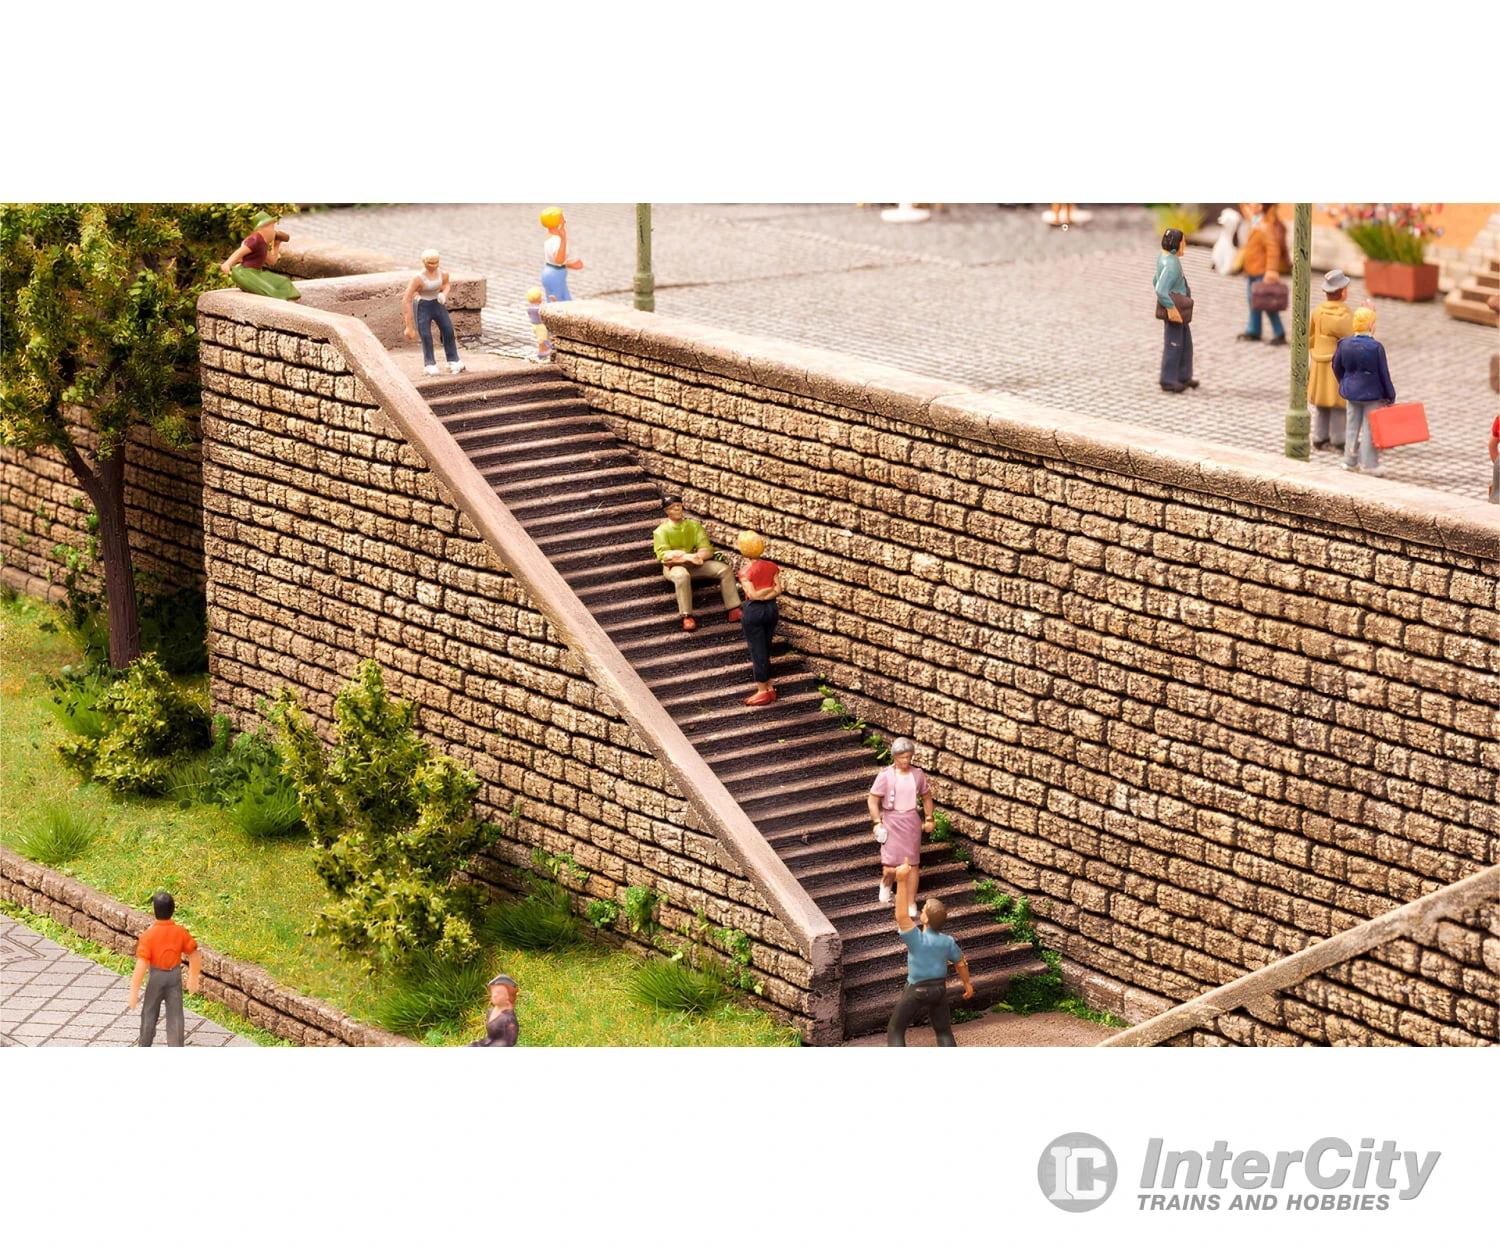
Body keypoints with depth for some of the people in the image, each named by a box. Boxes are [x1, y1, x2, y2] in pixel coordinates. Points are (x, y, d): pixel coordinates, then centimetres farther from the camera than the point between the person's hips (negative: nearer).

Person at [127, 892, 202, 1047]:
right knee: (175, 1015, 10)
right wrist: (193, 978, 13)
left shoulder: (148, 935, -23)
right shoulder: (181, 932, -13)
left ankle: (144, 1048, 36)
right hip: (175, 976, 2)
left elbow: (141, 966, -24)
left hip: (156, 976, -2)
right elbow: (195, 957, -5)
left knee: (150, 1013, 20)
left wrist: (134, 991, -16)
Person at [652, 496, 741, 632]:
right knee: (682, 576, -41)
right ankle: (686, 616, -39)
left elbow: (707, 550, 4)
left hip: (695, 564, 4)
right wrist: (686, 556, -24)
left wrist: (697, 556, -19)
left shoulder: (693, 525, 14)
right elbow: (664, 556, -11)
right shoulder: (661, 531, 2)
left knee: (724, 569, -18)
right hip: (673, 566, -4)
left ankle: (734, 610, -19)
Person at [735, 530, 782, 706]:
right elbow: (778, 590, -5)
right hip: (772, 608, 6)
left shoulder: (746, 571, -13)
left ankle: (763, 691, 6)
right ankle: (770, 688, 21)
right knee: (765, 649, 17)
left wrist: (762, 593, -2)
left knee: (757, 651, 2)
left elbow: (753, 595, -17)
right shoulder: (771, 567, 2)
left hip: (754, 610, -6)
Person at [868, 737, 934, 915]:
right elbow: (873, 800, -6)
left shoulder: (918, 774, 1)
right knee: (891, 868, -8)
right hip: (892, 821, -3)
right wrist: (877, 822, -11)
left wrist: (928, 819, 9)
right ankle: (886, 884, 28)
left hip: (912, 822, 3)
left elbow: (926, 797, 15)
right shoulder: (885, 775, -10)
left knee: (912, 864, 3)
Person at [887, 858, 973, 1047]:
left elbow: (901, 915, -37)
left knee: (895, 1031, 8)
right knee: (944, 1031, 17)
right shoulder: (948, 942, -8)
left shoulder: (917, 939, -25)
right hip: (939, 988, 5)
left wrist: (901, 882, -43)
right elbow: (961, 964, 7)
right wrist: (967, 983, 27)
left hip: (916, 989, -5)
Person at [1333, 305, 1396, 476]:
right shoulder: (1376, 348, -19)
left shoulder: (1344, 344, -5)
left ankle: (1350, 461, 23)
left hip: (1351, 393, 5)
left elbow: (1337, 367, 7)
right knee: (1370, 429, 5)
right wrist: (1390, 396, -3)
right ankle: (1369, 465, 10)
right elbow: (1383, 374, -13)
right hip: (1373, 395, -5)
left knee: (1352, 426, 16)